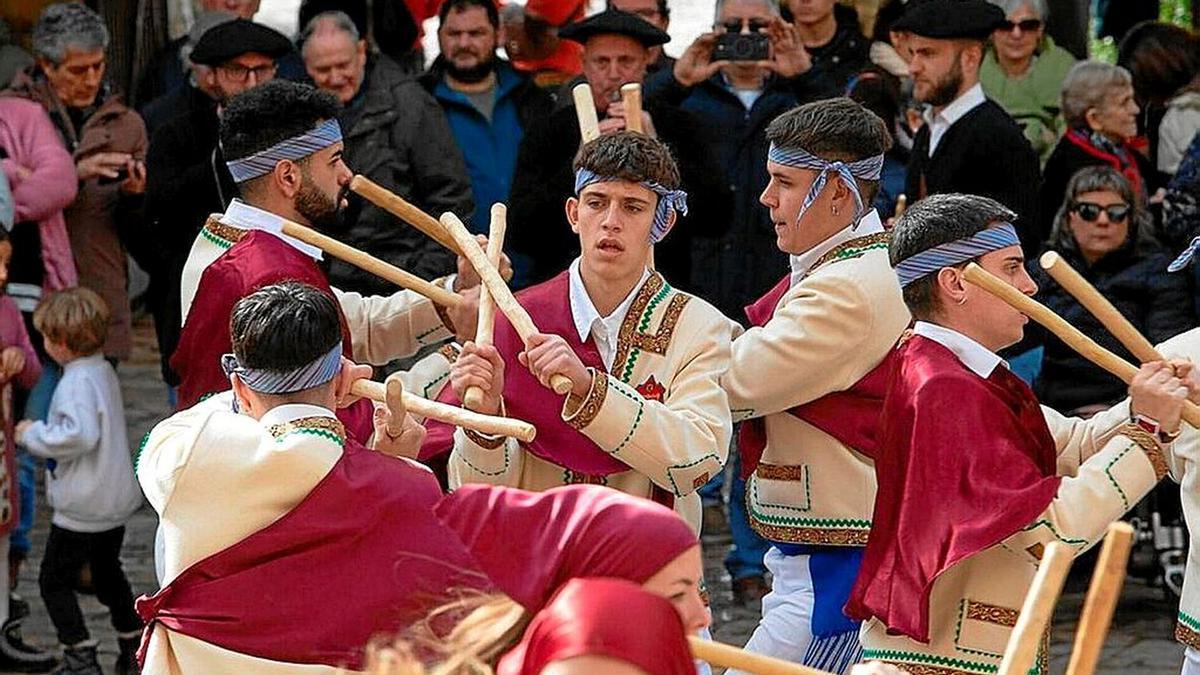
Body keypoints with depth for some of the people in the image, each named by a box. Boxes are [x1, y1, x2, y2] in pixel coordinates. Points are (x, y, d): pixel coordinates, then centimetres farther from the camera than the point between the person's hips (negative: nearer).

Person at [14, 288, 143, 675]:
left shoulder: (77, 383, -24)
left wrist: (34, 435, -24)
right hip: (117, 498, 10)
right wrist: (43, 432, 14)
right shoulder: (105, 371, 7)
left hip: (83, 508, -10)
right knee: (108, 573, 25)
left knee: (55, 581, 3)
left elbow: (81, 435, -37)